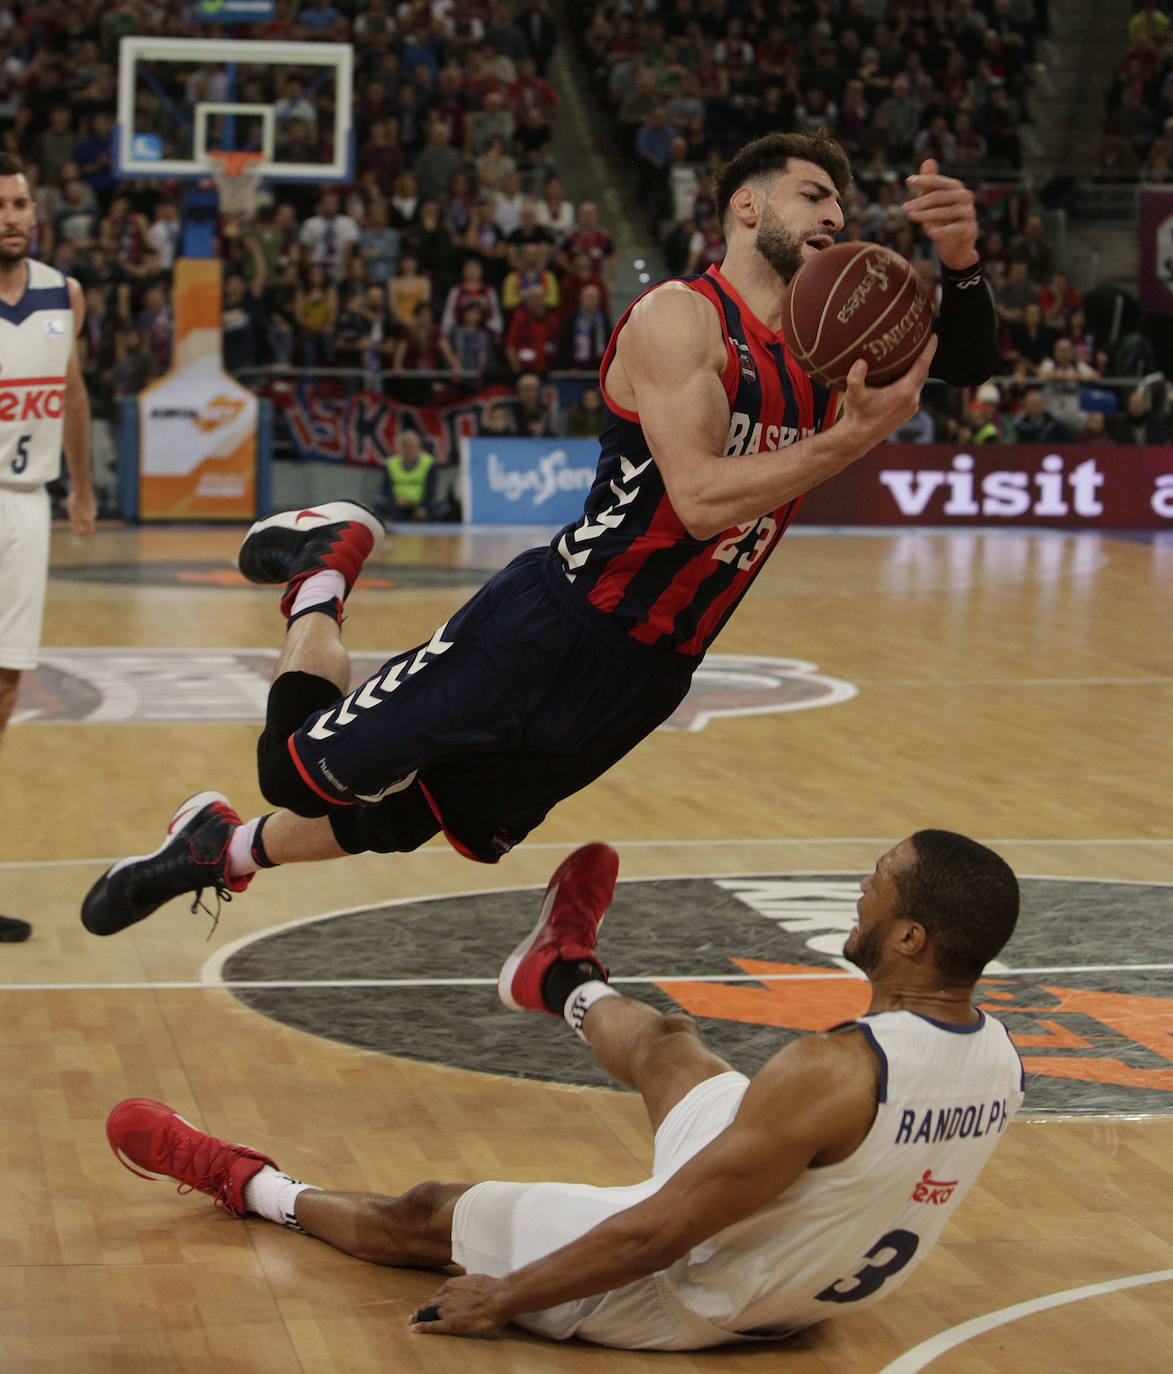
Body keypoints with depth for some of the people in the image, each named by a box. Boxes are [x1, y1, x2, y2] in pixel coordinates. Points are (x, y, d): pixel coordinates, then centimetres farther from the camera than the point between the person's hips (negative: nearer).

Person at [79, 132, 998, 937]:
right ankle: (324, 574, 23)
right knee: (301, 771, -3)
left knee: (397, 822, 17)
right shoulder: (680, 316, -15)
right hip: (549, 630, -6)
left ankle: (227, 849, 43)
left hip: (646, 679, 6)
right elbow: (699, 498, -25)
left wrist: (961, 261, -19)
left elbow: (966, 369, 0)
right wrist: (850, 443, -32)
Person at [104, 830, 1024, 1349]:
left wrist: (505, 1298, -16)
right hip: (827, 1288, 8)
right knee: (667, 1045, 27)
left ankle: (248, 1185, 40)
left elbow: (656, 1233, -30)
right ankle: (563, 977, 62)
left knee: (427, 1214, 12)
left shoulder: (835, 1074, -37)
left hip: (683, 1300, -8)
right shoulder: (1000, 1062, -13)